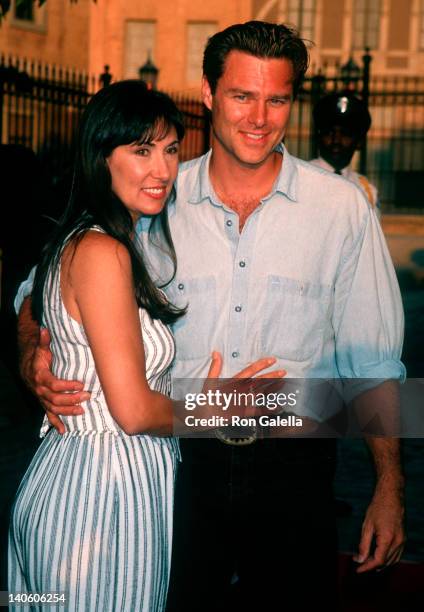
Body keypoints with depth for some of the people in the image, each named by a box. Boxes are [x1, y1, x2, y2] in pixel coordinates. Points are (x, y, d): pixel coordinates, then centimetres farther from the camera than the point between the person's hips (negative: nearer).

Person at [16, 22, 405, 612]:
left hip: (292, 469, 0)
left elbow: (374, 363, 0)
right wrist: (35, 357, -12)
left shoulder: (342, 207, -3)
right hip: (180, 459, 1)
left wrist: (389, 490, -2)